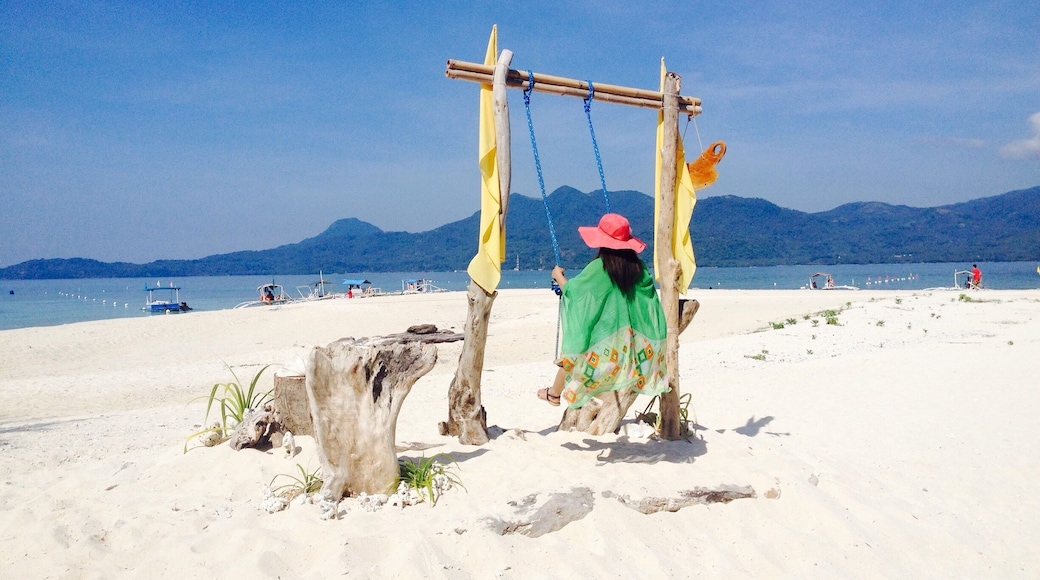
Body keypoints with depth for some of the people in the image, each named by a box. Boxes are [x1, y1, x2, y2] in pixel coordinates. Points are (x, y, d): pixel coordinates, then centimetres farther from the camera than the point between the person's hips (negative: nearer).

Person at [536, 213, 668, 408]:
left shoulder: (598, 267, -18)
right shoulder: (638, 266, -4)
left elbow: (572, 289, -9)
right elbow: (649, 298, 8)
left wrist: (558, 276, 9)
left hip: (601, 335, -4)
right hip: (628, 336, 4)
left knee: (573, 349, 17)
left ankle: (555, 393, 31)